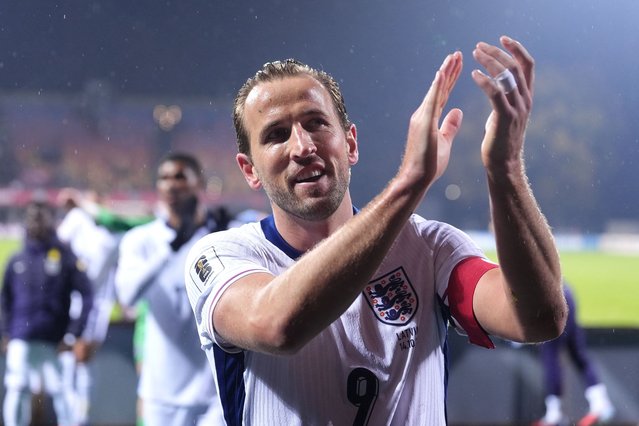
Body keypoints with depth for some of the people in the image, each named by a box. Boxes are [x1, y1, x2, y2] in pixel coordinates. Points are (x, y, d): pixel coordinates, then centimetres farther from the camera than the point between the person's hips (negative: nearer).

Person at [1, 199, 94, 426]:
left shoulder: (66, 257, 0)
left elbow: (86, 296, -1)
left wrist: (73, 335, -7)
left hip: (53, 342, -2)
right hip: (20, 341, 3)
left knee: (60, 391, -3)